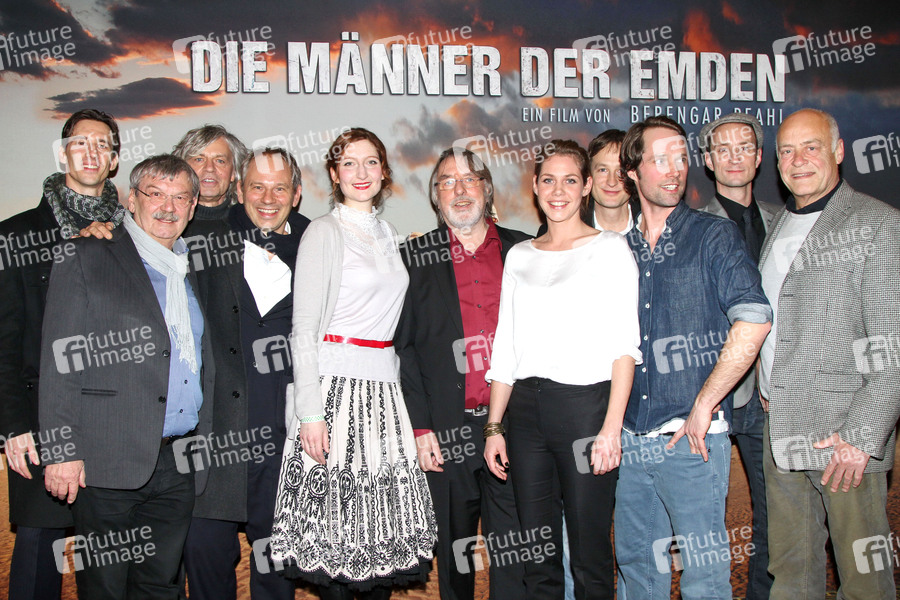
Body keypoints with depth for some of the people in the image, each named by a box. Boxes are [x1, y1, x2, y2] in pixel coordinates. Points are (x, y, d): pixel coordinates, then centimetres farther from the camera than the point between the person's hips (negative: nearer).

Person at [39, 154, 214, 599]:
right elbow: (61, 360, -7)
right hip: (109, 461, -5)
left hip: (180, 463, 5)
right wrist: (61, 450, -13)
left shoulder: (193, 271, 15)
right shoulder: (86, 259, -2)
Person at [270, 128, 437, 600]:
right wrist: (310, 412, -16)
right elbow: (303, 330, -8)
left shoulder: (387, 235, 17)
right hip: (335, 382, -6)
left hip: (383, 386, 6)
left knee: (386, 521, 6)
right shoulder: (324, 232, -3)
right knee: (337, 524, -4)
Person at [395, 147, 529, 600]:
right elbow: (403, 348, 2)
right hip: (447, 431, 0)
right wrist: (420, 427, -5)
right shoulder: (415, 258, 5)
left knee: (514, 554, 5)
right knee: (454, 553, 12)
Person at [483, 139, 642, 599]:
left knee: (589, 558, 1)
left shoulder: (609, 248, 2)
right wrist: (494, 426, 8)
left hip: (585, 405, -4)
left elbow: (624, 345, -6)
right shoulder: (519, 256, 15)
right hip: (526, 409, 4)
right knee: (537, 561, 9)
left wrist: (612, 426, -14)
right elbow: (505, 347, 14)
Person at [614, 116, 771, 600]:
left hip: (692, 437, -4)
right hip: (630, 437, 5)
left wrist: (703, 407, -16)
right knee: (636, 561, 15)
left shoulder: (714, 236, -3)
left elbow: (753, 323, -17)